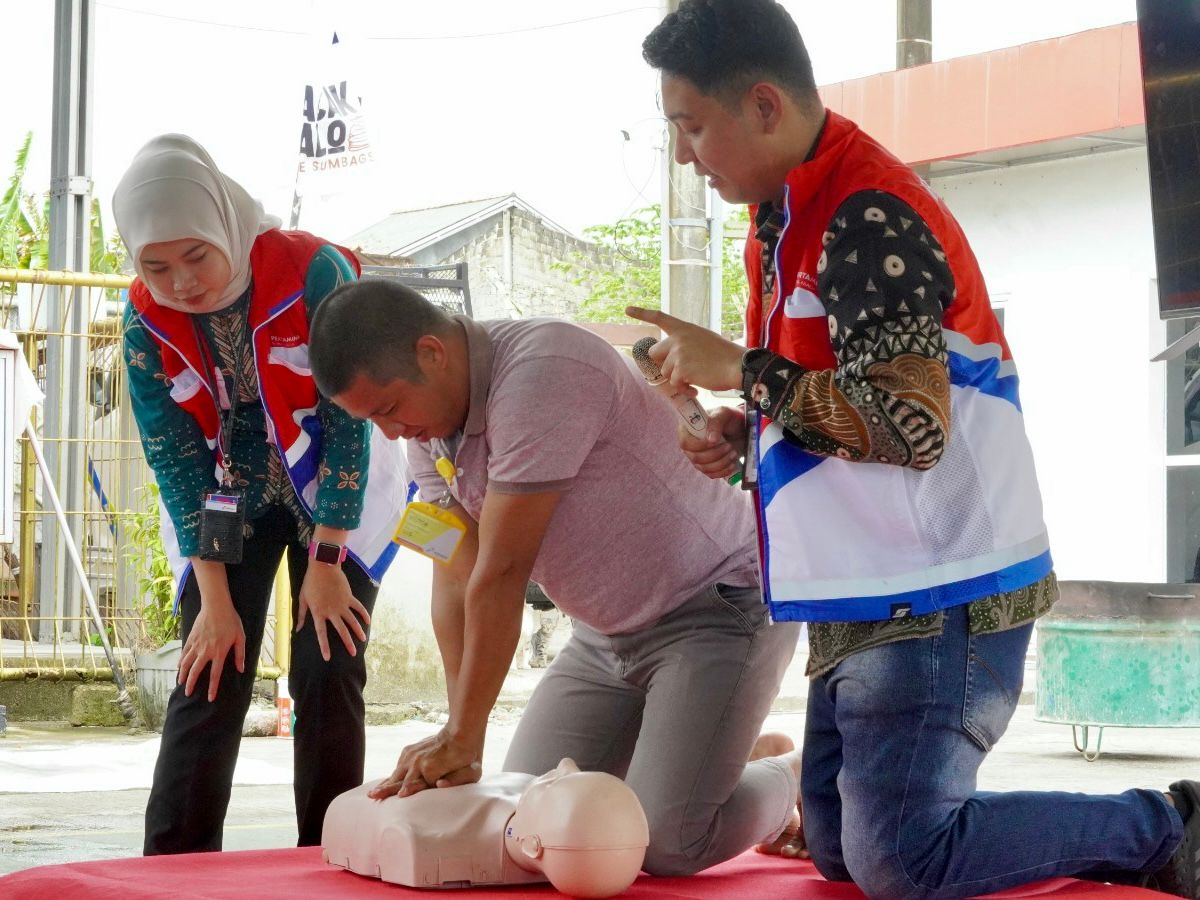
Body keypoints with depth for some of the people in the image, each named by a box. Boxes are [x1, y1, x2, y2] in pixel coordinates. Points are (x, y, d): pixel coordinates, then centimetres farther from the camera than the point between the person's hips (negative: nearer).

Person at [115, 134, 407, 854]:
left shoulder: (315, 273, -25)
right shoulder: (146, 321, -15)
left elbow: (349, 422, -20)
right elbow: (174, 458, -11)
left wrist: (326, 563, -19)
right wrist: (215, 599, -15)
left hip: (334, 501, -2)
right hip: (227, 505, 2)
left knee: (329, 676, -9)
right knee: (209, 679, -7)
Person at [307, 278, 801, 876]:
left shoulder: (540, 372, -30)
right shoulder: (427, 421, -2)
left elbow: (501, 574, -28)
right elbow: (457, 579, -6)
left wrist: (463, 737, -23)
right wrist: (457, 737, -15)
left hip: (720, 603, -8)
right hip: (608, 630, 9)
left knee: (665, 844, -18)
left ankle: (792, 782, 13)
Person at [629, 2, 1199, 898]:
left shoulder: (869, 219, -19)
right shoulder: (787, 219, 13)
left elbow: (908, 426, -26)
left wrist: (740, 370, -20)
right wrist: (747, 435, 4)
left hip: (938, 603, -10)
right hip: (870, 604, 10)